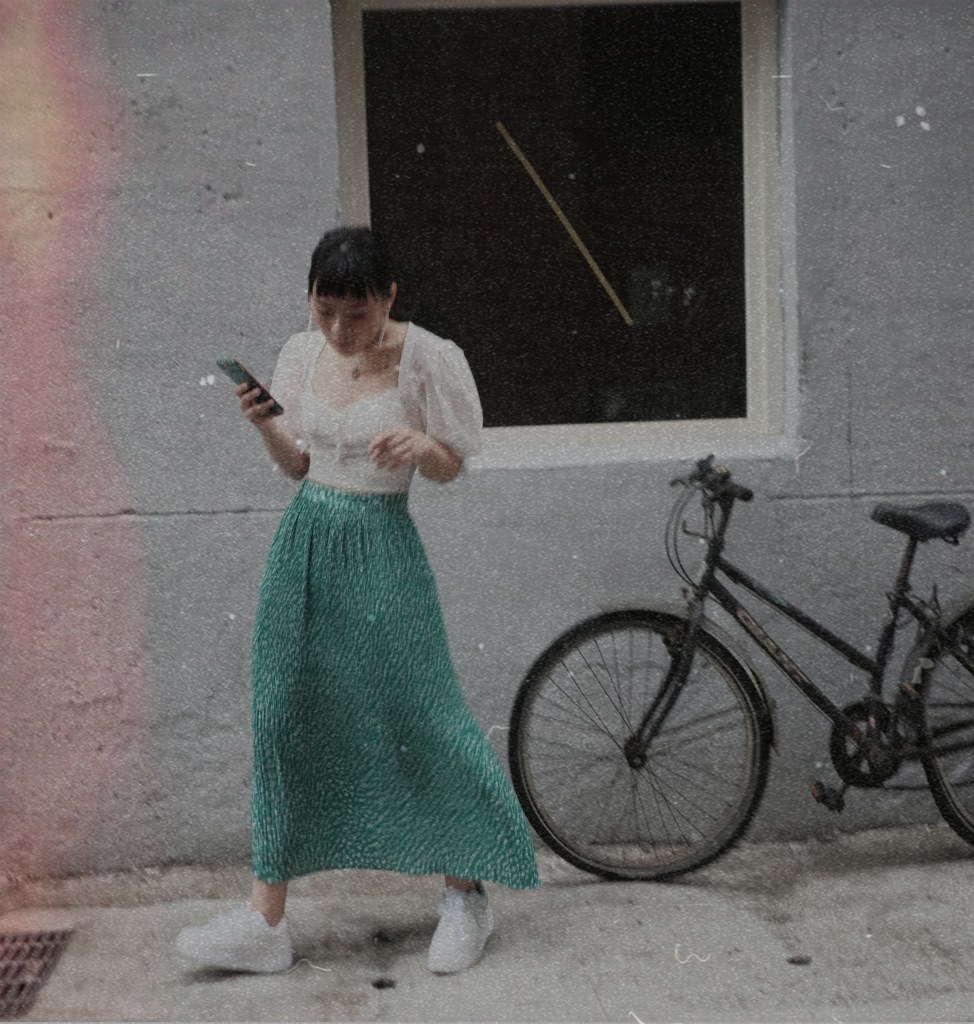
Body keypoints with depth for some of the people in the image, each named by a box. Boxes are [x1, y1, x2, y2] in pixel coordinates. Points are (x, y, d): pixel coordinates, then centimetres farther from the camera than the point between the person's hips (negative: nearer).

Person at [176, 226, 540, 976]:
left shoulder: (426, 360, -10)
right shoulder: (303, 354, 4)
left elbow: (451, 468, -3)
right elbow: (297, 464, 11)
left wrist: (419, 445, -25)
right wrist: (264, 424, -9)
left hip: (381, 549, -5)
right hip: (304, 542, 5)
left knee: (417, 716, -2)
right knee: (285, 717, 5)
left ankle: (466, 895, 20)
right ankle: (266, 923, 13)